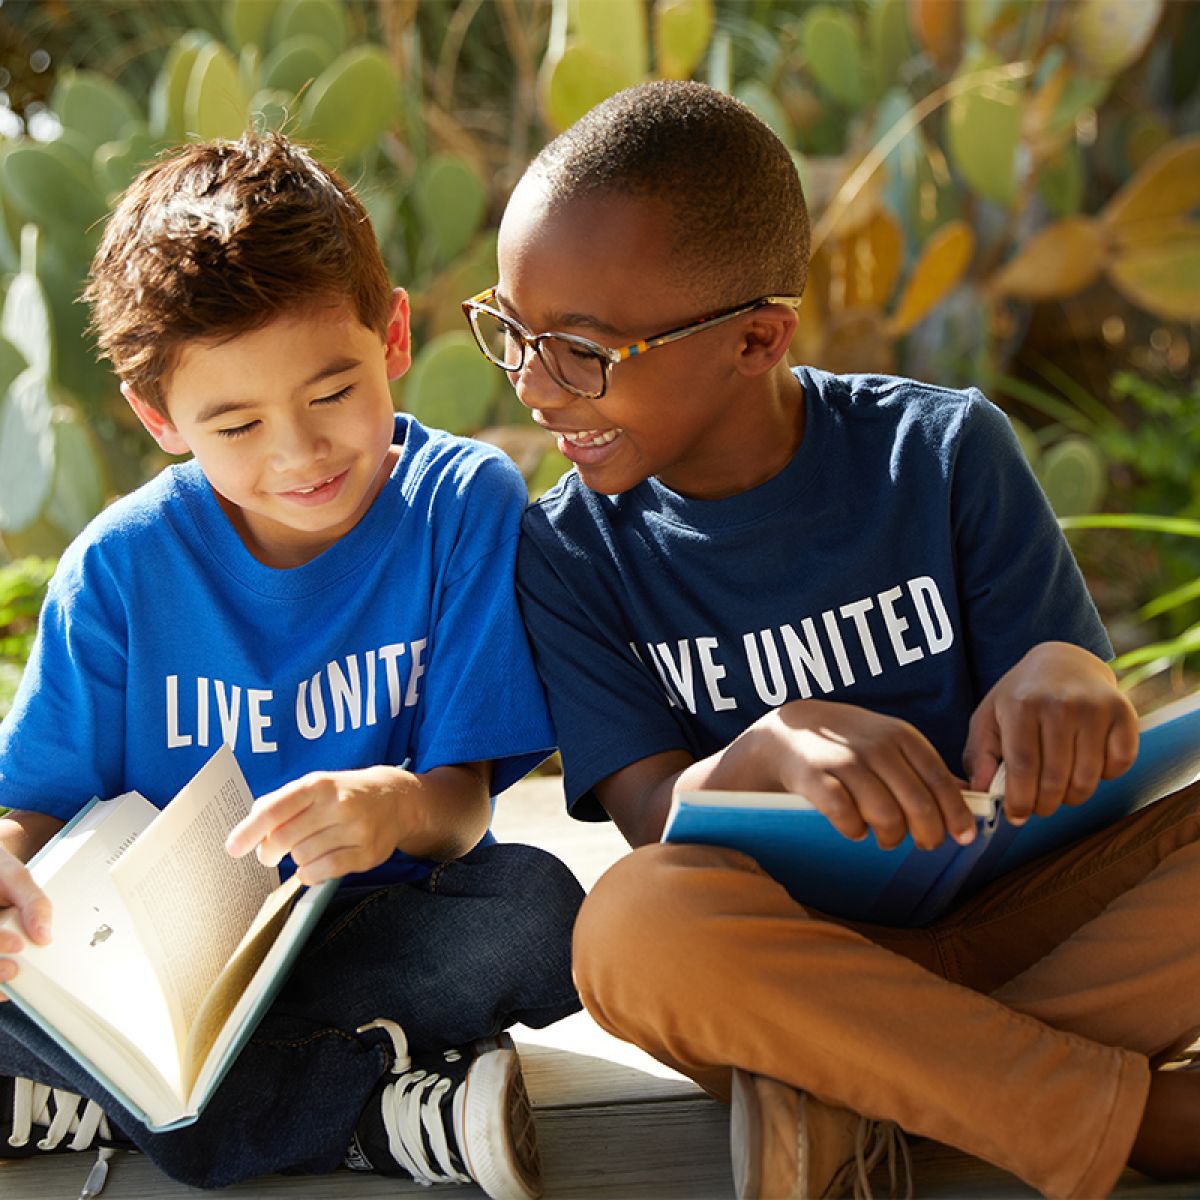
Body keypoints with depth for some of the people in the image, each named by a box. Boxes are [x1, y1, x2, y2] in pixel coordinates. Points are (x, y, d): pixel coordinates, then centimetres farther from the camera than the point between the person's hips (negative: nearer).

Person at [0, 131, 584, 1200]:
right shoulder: (123, 566, -6)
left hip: (376, 931, -1)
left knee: (536, 910, -32)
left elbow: (466, 804, -11)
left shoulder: (466, 506, -9)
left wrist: (404, 807, -37)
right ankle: (387, 1111, -24)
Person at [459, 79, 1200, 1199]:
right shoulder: (570, 552, -2)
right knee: (636, 925, -36)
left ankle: (847, 1097, -23)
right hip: (770, 959, -1)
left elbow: (1083, 733, -1)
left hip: (996, 917, 1)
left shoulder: (943, 452, -2)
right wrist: (775, 748, -34)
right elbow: (656, 821, -10)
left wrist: (1069, 676, -27)